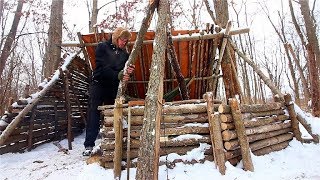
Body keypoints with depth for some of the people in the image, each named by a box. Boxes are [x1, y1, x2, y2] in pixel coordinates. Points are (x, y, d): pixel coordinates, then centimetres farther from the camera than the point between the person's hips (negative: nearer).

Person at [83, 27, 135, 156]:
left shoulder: (124, 53, 11)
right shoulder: (102, 47, -1)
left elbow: (123, 71, 5)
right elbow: (102, 68, -14)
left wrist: (128, 72, -19)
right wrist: (118, 75, -26)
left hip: (114, 88, 4)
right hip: (99, 85, -3)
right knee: (94, 114, -4)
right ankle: (89, 146, 1)